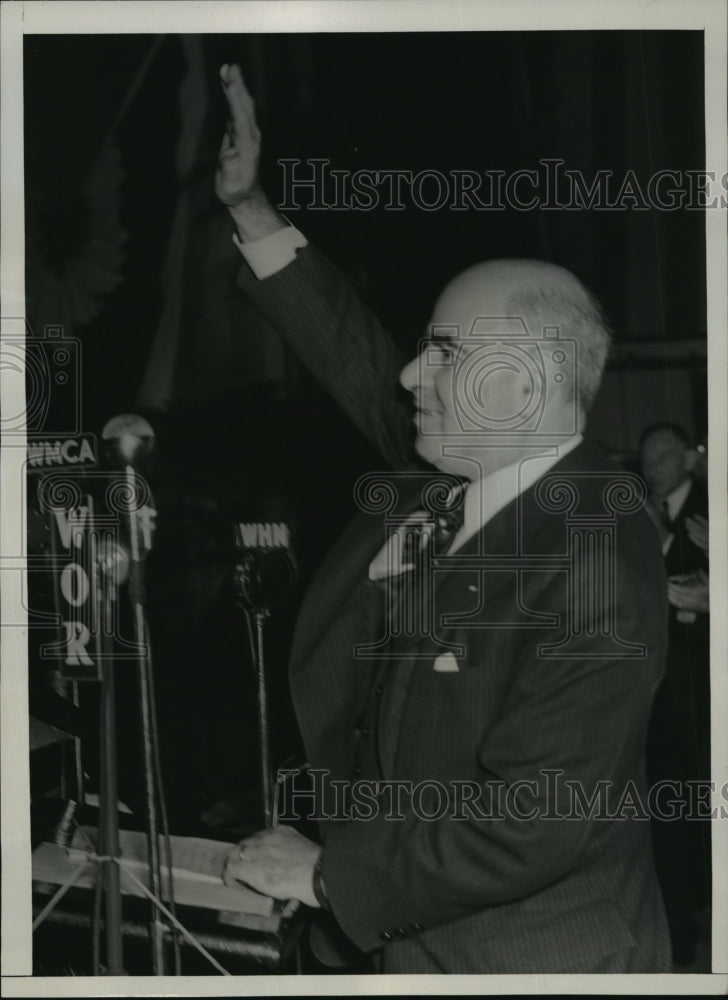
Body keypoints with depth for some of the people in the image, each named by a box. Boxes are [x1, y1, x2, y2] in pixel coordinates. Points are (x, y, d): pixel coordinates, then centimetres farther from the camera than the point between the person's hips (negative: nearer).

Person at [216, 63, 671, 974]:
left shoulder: (595, 567, -26)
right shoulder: (452, 475, -3)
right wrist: (248, 206, 9)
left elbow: (533, 821, -28)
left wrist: (327, 875, -21)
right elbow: (352, 353, 11)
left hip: (530, 957, -7)